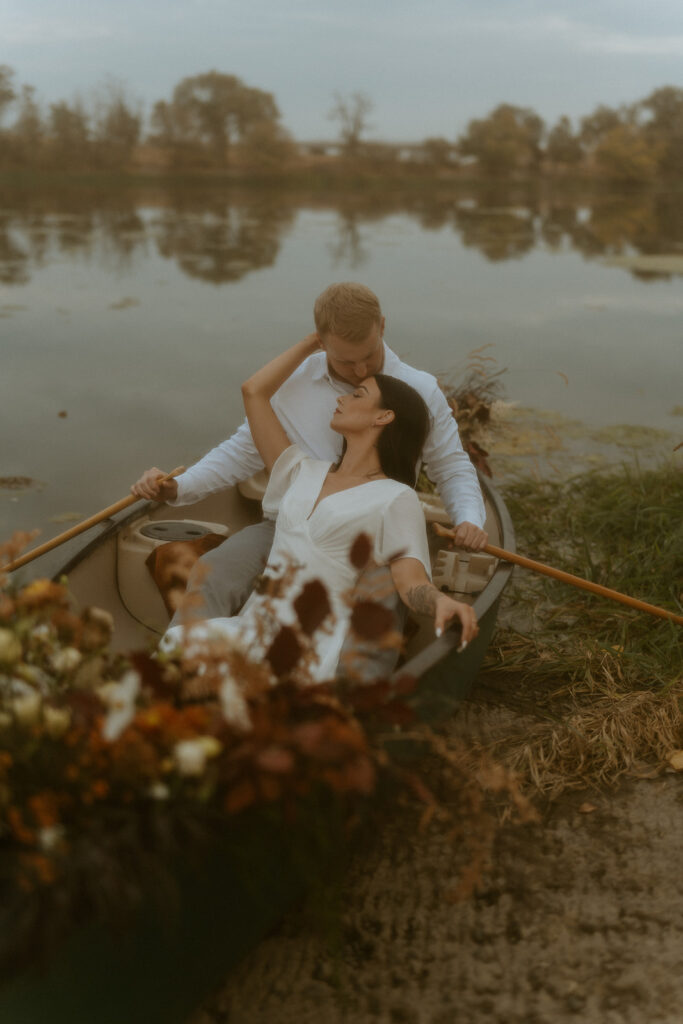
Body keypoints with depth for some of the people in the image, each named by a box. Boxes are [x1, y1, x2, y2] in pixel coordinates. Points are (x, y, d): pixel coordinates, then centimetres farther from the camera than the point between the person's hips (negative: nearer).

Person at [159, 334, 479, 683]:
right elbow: (254, 391, 28)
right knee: (178, 642, -28)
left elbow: (412, 582, -6)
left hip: (319, 639, -5)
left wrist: (442, 601, -31)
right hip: (257, 623, 5)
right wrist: (316, 340, 34)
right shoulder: (305, 472, 24)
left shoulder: (395, 497, 7)